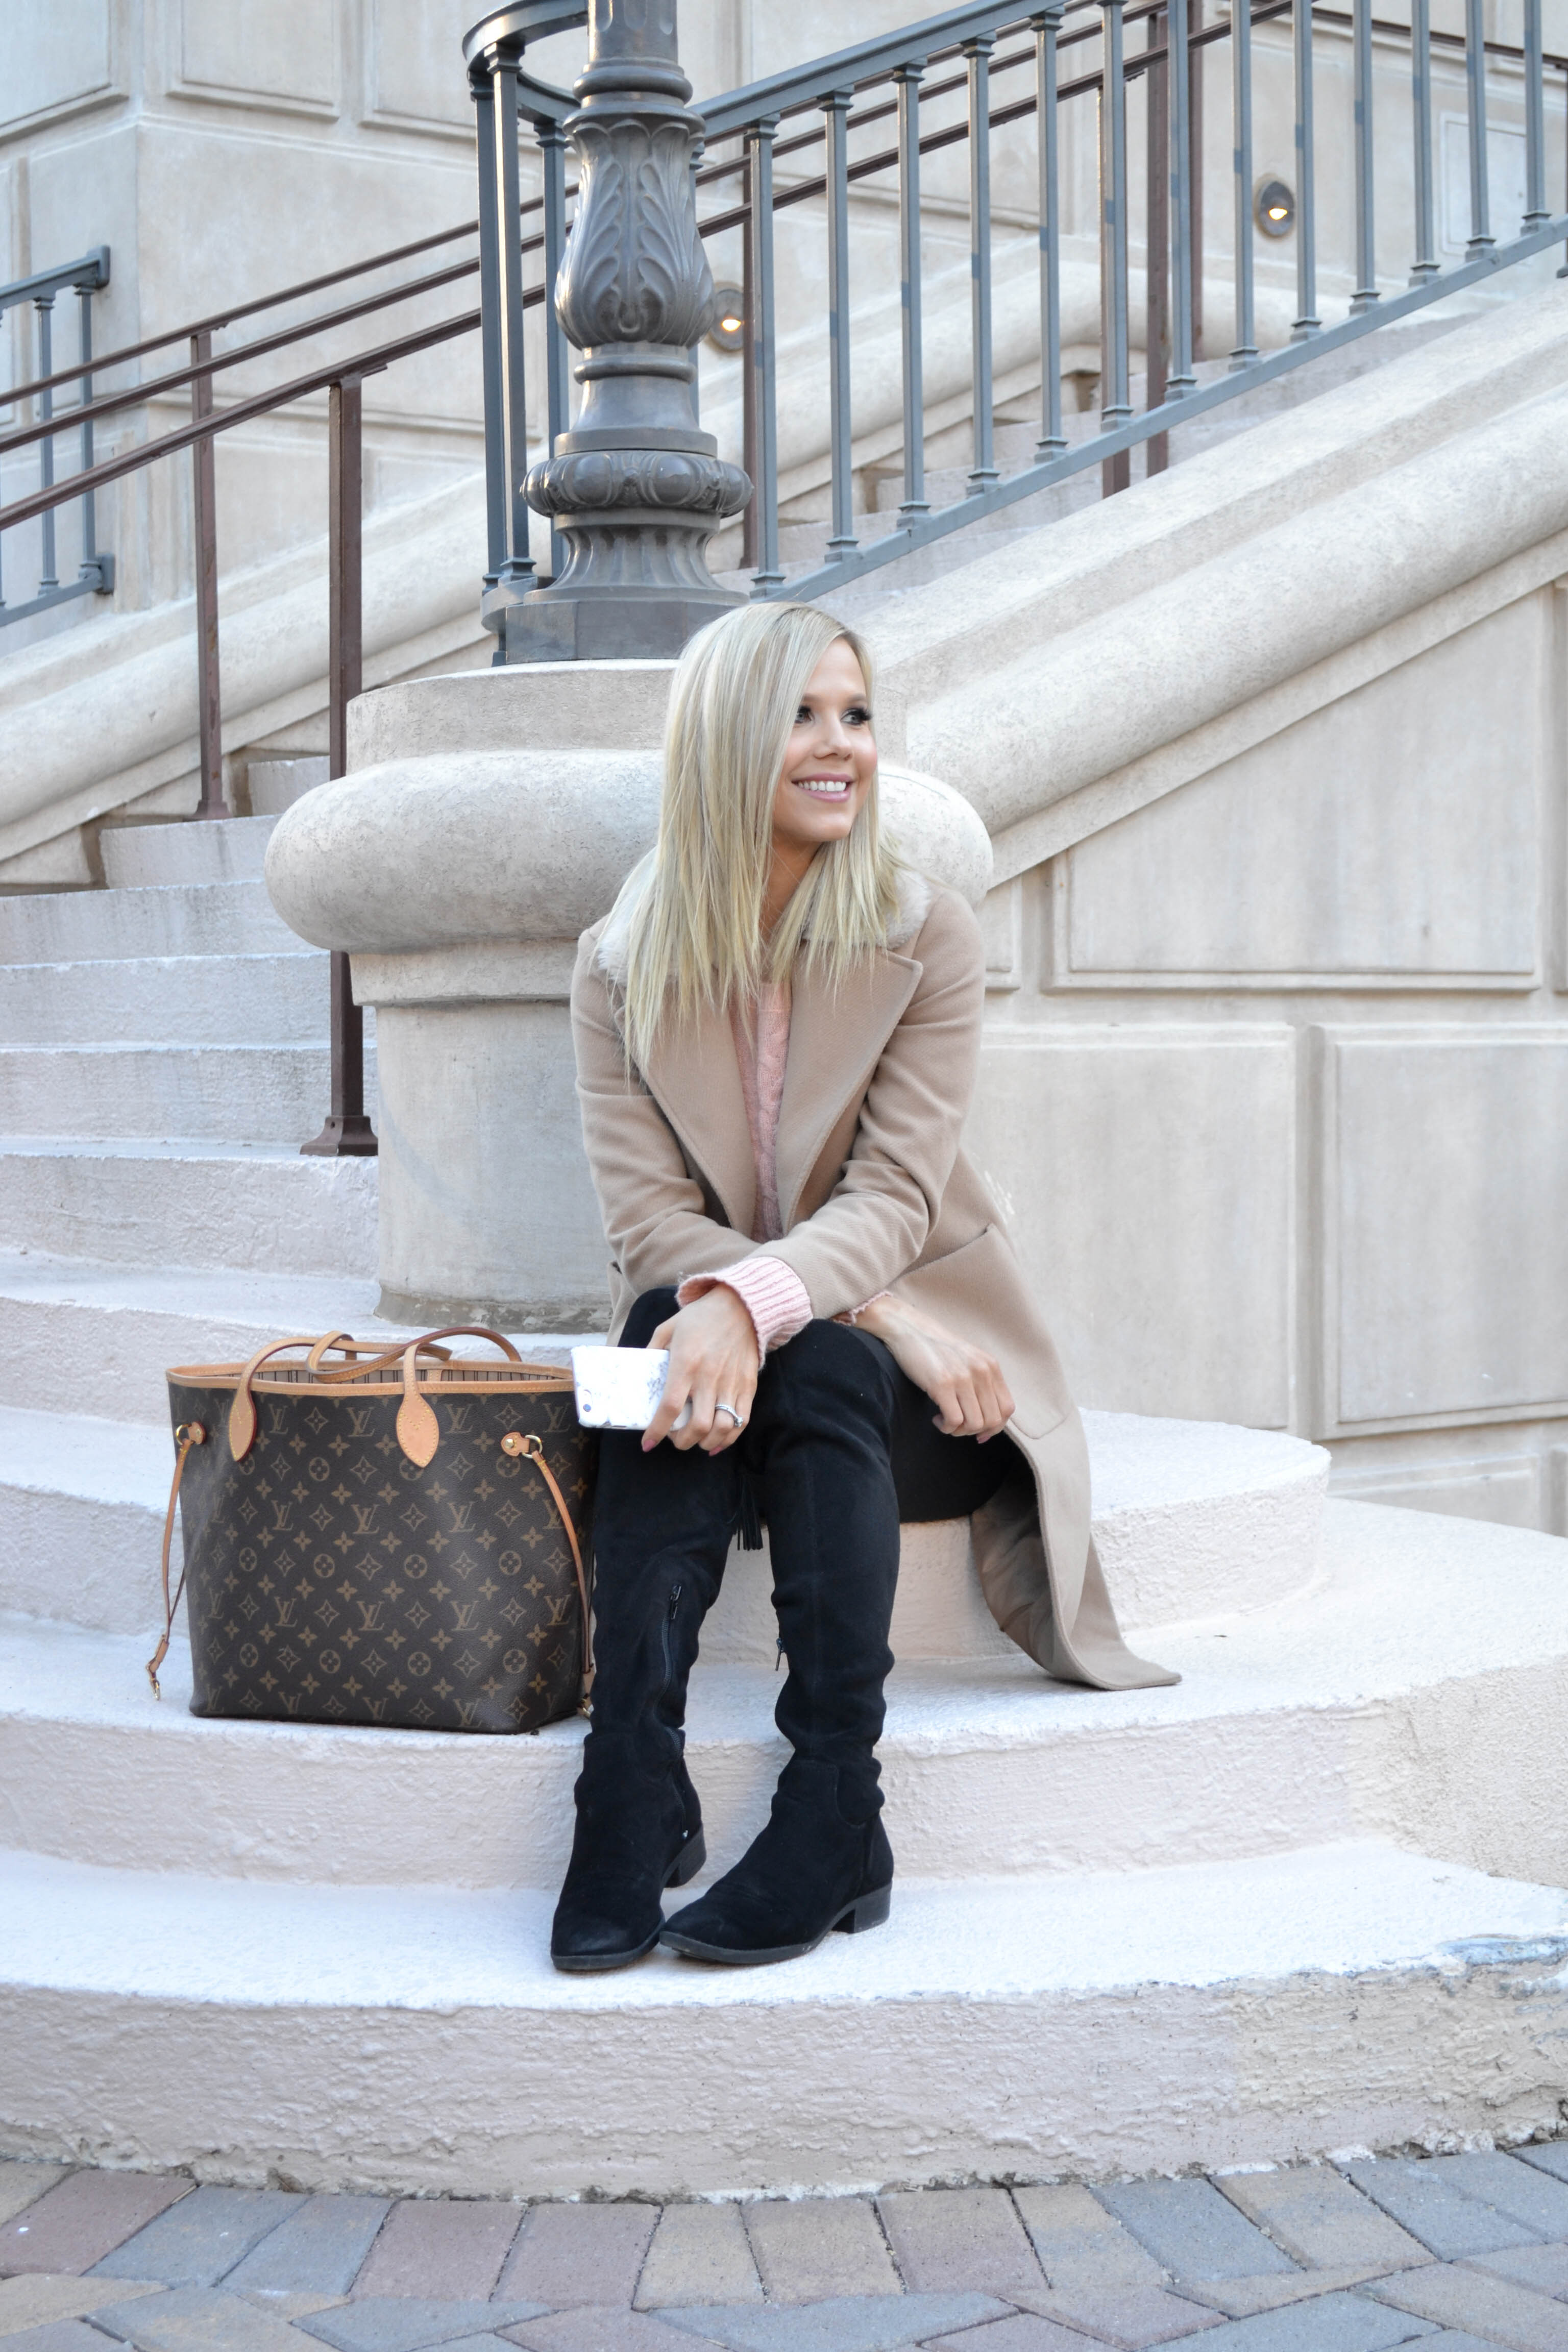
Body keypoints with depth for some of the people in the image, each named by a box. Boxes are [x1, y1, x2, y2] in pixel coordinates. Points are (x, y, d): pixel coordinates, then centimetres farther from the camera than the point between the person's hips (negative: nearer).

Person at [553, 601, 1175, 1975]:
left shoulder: (926, 940, -5)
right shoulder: (624, 966, -2)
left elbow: (894, 1197, -16)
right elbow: (648, 1218, -10)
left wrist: (752, 1306, -37)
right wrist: (888, 1322, -22)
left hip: (877, 1350, -1)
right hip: (714, 1333, 1)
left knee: (818, 1366, -33)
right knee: (668, 1350, -32)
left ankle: (833, 1821, -36)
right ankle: (636, 1799, -39)